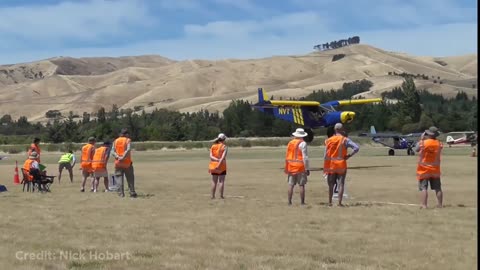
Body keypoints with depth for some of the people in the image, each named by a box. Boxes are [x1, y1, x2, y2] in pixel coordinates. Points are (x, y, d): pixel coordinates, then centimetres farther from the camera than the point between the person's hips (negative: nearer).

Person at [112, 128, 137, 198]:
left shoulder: (116, 141, 11)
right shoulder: (128, 140, 0)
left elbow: (113, 152, -1)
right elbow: (128, 150, -18)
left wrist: (118, 157, -14)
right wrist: (123, 157, -19)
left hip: (118, 163, 3)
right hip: (127, 162, -3)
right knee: (130, 179, 5)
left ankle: (121, 193, -1)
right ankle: (132, 193, 4)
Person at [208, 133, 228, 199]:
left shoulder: (213, 146, 6)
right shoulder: (224, 147, -6)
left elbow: (211, 156, -7)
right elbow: (223, 157, -18)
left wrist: (217, 159, -15)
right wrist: (219, 165, -21)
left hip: (213, 166, 4)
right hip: (222, 166, -4)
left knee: (214, 181, 9)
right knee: (221, 181, 1)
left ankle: (212, 196, 9)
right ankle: (221, 196, -1)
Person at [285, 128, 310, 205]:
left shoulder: (290, 143, 9)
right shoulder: (302, 143, -8)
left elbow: (287, 156, 12)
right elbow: (305, 157, -12)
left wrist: (286, 167, 18)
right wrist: (307, 168, -8)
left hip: (291, 167, 5)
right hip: (300, 167, -5)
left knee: (291, 185, 7)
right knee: (301, 185, -1)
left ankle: (289, 202, 8)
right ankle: (302, 202, 0)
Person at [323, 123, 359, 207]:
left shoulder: (329, 140, 0)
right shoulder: (345, 140, -5)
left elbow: (326, 155, -4)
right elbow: (356, 148, -17)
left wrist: (325, 167, -2)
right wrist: (349, 156, -6)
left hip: (331, 166, 2)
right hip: (341, 166, -2)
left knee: (331, 185, 12)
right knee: (341, 184, 1)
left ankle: (329, 202, 16)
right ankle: (339, 202, -7)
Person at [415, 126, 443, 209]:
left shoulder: (423, 143, -14)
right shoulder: (439, 144, -3)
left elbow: (416, 149, 3)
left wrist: (421, 139, 9)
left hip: (424, 170, -4)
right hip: (435, 170, 4)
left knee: (423, 188, -5)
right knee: (438, 188, 12)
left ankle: (424, 205, -13)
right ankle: (440, 204, 17)